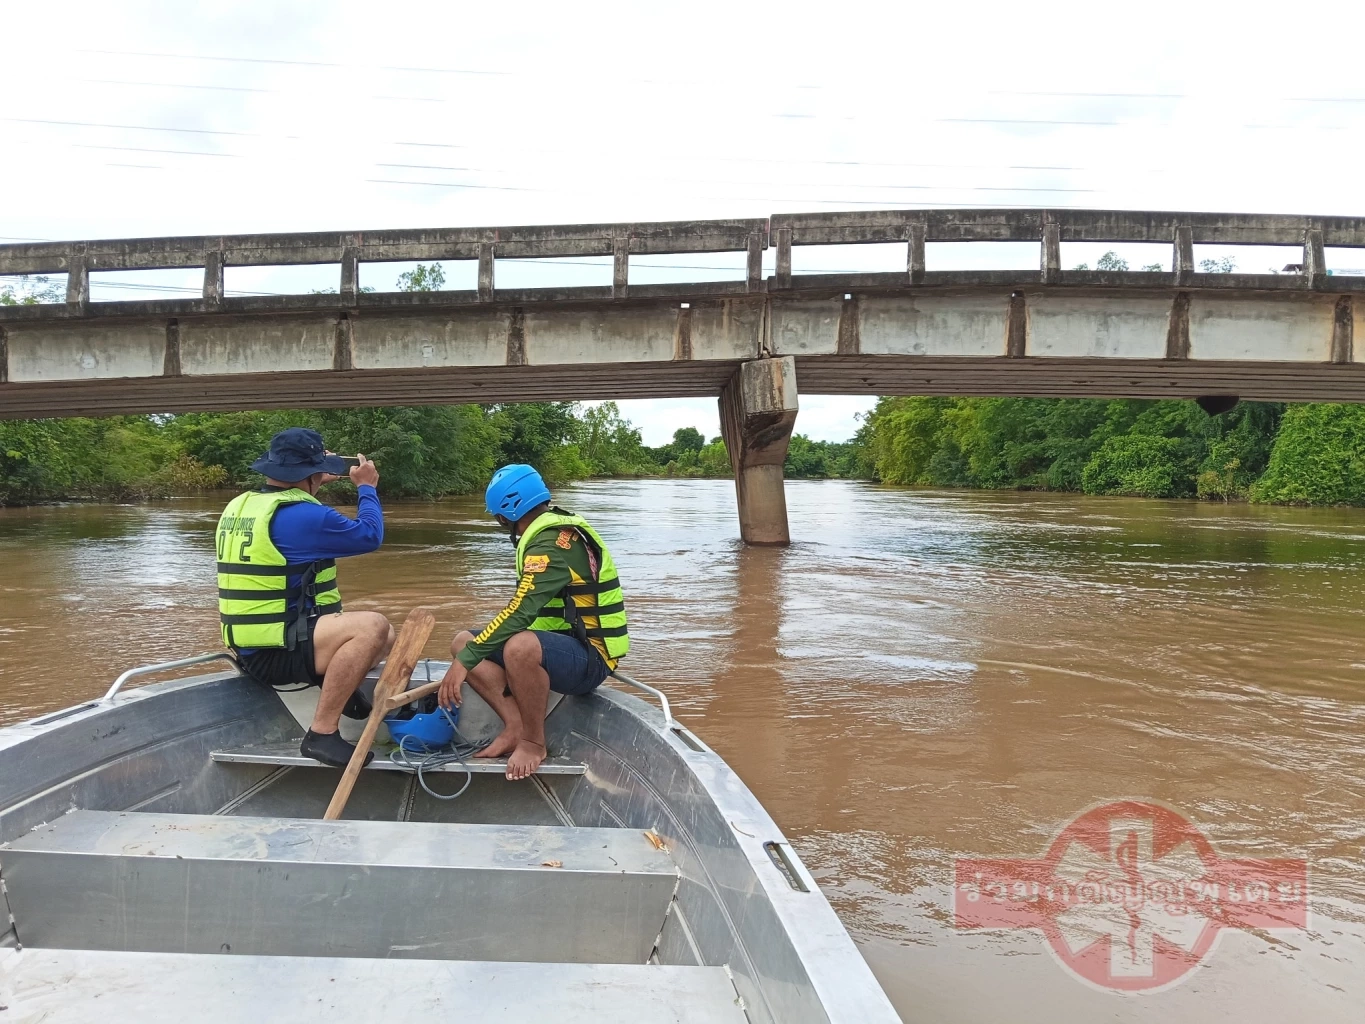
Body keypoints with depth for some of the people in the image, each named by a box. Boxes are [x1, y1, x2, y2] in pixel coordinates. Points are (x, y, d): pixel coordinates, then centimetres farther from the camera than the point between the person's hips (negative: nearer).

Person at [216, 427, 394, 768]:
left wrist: (317, 480, 30)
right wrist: (366, 487, 8)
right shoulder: (303, 515, -19)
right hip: (275, 652, -10)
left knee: (385, 636, 16)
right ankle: (322, 734, -23)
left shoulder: (242, 505, 10)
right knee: (373, 626, -30)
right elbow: (370, 535, -8)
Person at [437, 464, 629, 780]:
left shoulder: (551, 543, -19)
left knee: (520, 647, -40)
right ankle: (516, 727, -7)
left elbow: (520, 612, -29)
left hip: (589, 658, -10)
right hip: (564, 643, 10)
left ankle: (533, 742, -15)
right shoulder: (550, 530, 12)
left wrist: (466, 660, -26)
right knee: (464, 642, 5)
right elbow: (530, 608, 21)